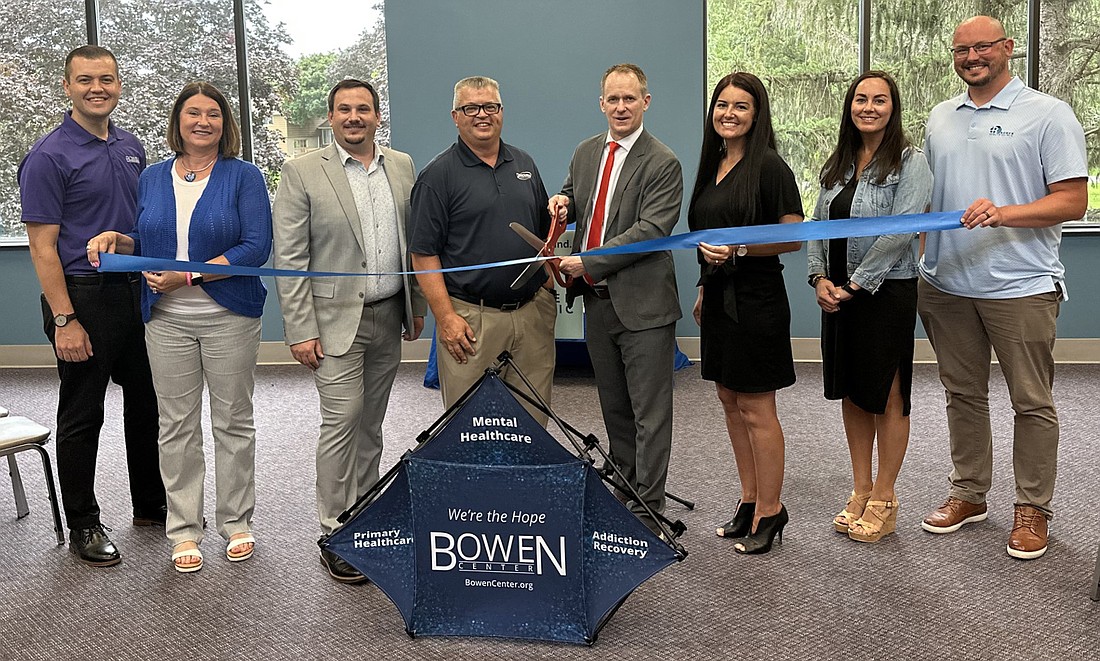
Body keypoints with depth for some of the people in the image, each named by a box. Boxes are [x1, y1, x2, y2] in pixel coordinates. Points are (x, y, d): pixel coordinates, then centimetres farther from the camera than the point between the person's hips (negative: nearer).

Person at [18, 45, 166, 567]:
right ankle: (82, 525, 19)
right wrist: (64, 320, -18)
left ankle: (151, 505, 32)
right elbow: (43, 246, -13)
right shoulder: (49, 156, -11)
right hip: (83, 297, -7)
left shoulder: (131, 147, 9)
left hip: (134, 291, 7)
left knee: (146, 405, 16)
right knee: (82, 416, 5)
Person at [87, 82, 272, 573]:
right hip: (167, 320, 3)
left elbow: (256, 247, -12)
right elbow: (147, 242, 18)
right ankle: (184, 529, 19)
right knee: (176, 426, 7)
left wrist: (190, 275, -18)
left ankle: (236, 521, 22)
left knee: (233, 421, 7)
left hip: (229, 316, -3)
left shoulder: (243, 177, -3)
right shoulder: (152, 178, 10)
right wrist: (118, 240, -6)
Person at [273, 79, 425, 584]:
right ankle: (335, 535, 3)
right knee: (342, 421, -8)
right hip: (337, 319, -4)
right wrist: (300, 330, -13)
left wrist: (418, 305, 12)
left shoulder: (402, 166, 9)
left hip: (389, 317, 5)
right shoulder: (303, 172, -5)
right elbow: (289, 257, -8)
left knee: (370, 423, 13)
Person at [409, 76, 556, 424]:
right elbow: (424, 253, -8)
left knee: (534, 416, 11)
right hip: (471, 318, -4)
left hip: (532, 312, 5)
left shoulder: (524, 164, 13)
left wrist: (548, 289, 9)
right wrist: (445, 317, -15)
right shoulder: (438, 175, -4)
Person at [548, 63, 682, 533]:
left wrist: (588, 264, -20)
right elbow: (575, 199, 25)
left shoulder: (662, 163, -12)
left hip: (642, 303, -7)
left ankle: (649, 508, 12)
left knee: (649, 411, 1)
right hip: (597, 300, 7)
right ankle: (623, 489, 34)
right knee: (613, 406, 19)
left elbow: (651, 230, -20)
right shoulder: (586, 152, 10)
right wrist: (564, 201, 0)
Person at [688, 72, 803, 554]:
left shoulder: (769, 166, -11)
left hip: (755, 298, -8)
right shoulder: (712, 166, 12)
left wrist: (739, 250, -24)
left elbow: (794, 236, -15)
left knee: (757, 410, 0)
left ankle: (770, 511, 13)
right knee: (730, 402, 13)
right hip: (720, 297, 8)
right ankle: (749, 501, 26)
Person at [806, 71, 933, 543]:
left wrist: (854, 285, -17)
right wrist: (820, 278, -5)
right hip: (838, 293, 6)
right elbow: (818, 226, 10)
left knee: (887, 398, 3)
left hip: (886, 292, -6)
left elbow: (899, 232, -16)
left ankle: (883, 501, 16)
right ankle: (860, 492, 25)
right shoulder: (837, 165, 12)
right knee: (851, 394, 12)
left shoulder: (910, 163, -7)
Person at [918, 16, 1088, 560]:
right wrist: (919, 255, 10)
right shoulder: (940, 118, 13)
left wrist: (1004, 213, -23)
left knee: (1032, 402, 4)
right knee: (963, 394, 14)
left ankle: (1032, 509, 18)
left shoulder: (1047, 114, -4)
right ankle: (968, 494, 28)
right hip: (945, 284, 5)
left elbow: (1073, 200, -9)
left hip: (1020, 286, -5)